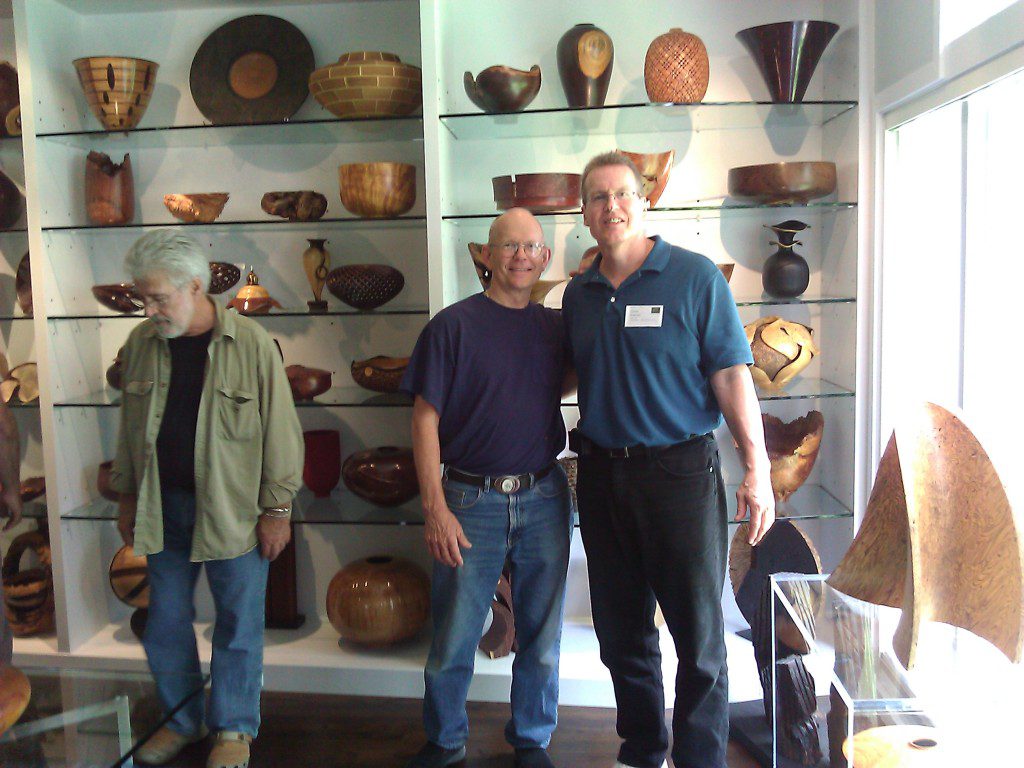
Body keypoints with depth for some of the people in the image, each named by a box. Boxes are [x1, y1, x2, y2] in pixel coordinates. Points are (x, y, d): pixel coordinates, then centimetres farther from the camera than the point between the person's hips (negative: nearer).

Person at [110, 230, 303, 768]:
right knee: (165, 623, 15)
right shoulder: (141, 344, 3)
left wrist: (277, 507, -8)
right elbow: (130, 427, 14)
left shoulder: (250, 344, -11)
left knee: (238, 625, 6)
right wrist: (127, 497, 16)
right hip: (163, 508, 5)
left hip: (233, 510, -4)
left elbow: (280, 429, -9)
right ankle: (182, 721, 36)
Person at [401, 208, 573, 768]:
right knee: (453, 638, 7)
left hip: (544, 499, 3)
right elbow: (425, 419, -5)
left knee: (542, 637, 12)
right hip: (471, 500, -3)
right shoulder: (453, 325, -3)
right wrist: (435, 508, -11)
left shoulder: (554, 327, 8)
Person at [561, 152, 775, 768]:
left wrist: (757, 469, -14)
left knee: (698, 634, 5)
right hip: (601, 474, 5)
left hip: (681, 470, -4)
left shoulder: (695, 276, -4)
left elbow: (732, 375, -9)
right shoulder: (579, 294, 9)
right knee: (622, 630, 15)